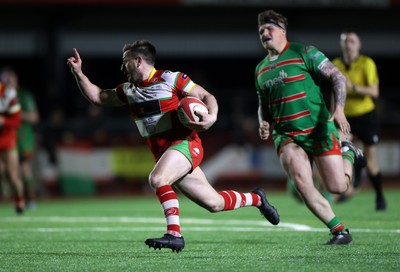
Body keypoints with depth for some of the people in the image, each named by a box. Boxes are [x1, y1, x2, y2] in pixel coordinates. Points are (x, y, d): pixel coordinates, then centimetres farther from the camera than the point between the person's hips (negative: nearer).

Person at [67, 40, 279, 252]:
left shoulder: (170, 78, -6)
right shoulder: (128, 90, 14)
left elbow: (206, 96, -4)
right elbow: (97, 97, 21)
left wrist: (212, 117, -23)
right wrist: (78, 73, 9)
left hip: (184, 144, -7)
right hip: (163, 154, 7)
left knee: (157, 179, -32)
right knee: (214, 203, 7)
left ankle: (174, 234, -31)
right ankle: (256, 199, 32)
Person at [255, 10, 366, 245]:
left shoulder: (304, 53, -1)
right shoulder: (261, 69, 16)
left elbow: (338, 77, -6)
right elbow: (263, 105, 28)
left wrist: (339, 109, -22)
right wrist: (264, 124, 5)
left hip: (319, 130, -4)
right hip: (286, 136, 4)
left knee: (337, 187, -7)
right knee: (301, 181, -22)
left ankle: (348, 152, 28)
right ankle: (340, 231, -12)